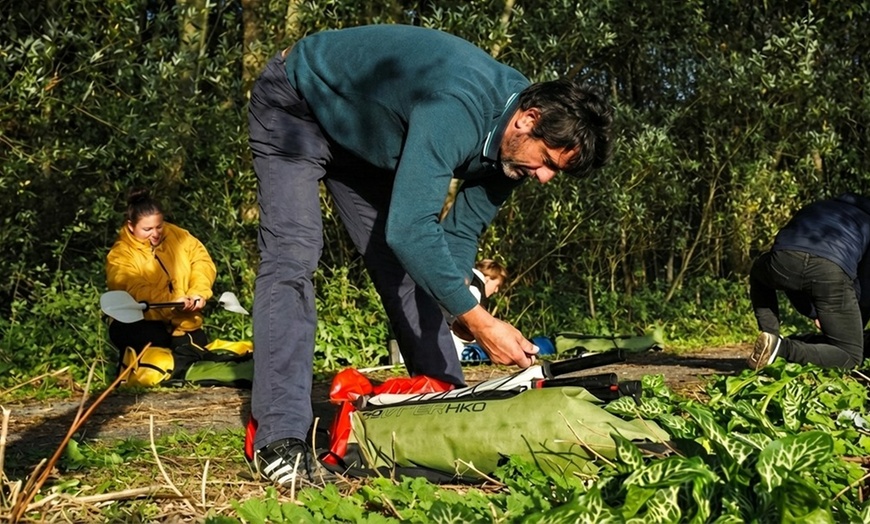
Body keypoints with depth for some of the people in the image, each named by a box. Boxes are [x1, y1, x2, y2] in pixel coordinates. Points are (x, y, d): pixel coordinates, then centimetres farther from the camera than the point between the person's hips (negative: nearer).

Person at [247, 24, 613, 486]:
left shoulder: (508, 143, -12)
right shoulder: (459, 111, -40)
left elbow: (461, 233, -4)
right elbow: (410, 228, -44)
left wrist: (453, 299, -19)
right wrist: (478, 321, -41)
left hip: (361, 134, 8)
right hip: (294, 105, -8)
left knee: (408, 267, 3)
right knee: (293, 255, -21)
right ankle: (280, 437, -21)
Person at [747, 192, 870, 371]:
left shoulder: (813, 208, 43)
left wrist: (812, 313, 47)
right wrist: (854, 332, 49)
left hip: (783, 260, 3)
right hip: (832, 271, -2)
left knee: (759, 275, 42)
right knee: (850, 356, 14)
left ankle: (770, 336, 22)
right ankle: (784, 348, -9)